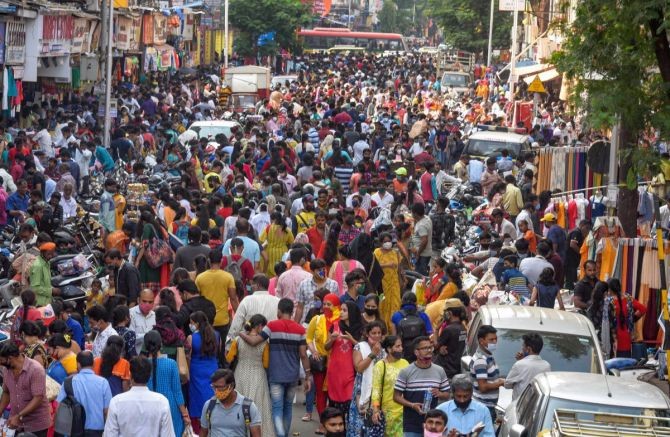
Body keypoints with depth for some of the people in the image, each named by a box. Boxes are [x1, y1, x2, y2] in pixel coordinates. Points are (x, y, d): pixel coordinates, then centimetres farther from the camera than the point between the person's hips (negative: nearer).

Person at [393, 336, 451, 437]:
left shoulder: (439, 371, 6)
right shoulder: (406, 372, -4)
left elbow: (447, 395, 13)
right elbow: (396, 396, -2)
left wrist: (439, 394, -11)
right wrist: (412, 405, -18)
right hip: (412, 425, -3)